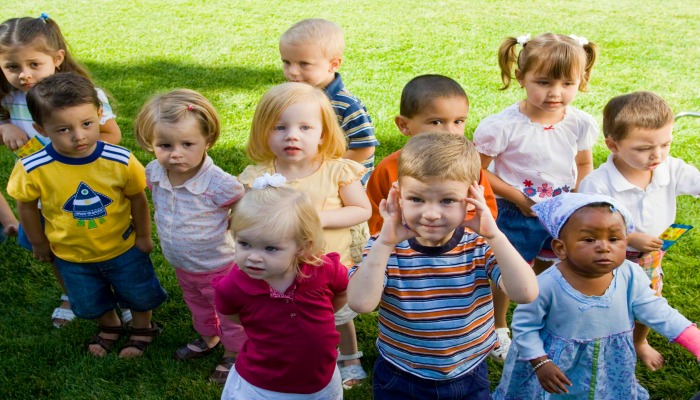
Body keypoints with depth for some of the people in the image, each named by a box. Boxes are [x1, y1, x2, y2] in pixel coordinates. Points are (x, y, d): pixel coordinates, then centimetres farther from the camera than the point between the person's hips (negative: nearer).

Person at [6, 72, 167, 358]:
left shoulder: (121, 161, -28)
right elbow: (26, 206, -8)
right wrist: (39, 243, 4)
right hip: (71, 256, 1)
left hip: (124, 248, -1)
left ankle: (143, 328, 54)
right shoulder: (32, 169, -27)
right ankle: (110, 326, 58)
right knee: (90, 304, 26)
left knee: (139, 295, 22)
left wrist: (143, 237, 0)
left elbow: (137, 199, -11)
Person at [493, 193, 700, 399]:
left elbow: (656, 312, -5)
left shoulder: (631, 277, -17)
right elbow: (524, 325, -15)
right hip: (558, 364, -3)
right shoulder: (547, 285, -28)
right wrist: (540, 362, -18)